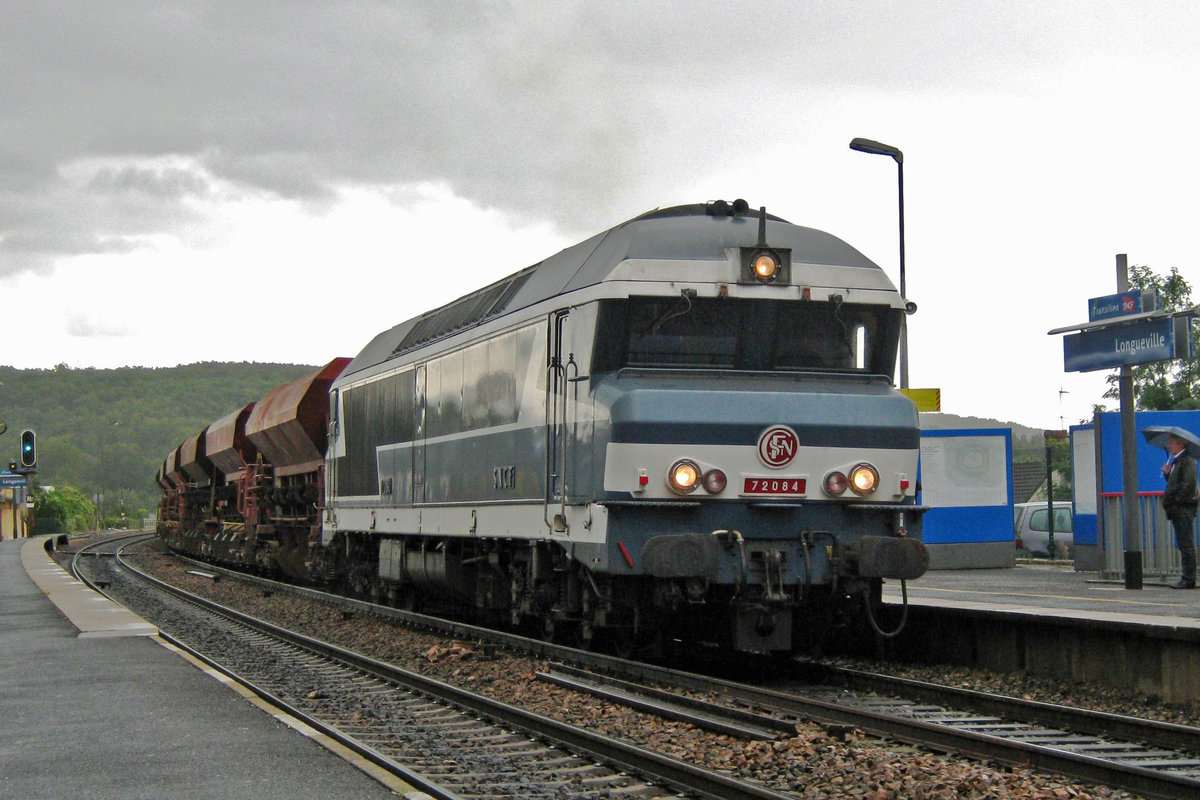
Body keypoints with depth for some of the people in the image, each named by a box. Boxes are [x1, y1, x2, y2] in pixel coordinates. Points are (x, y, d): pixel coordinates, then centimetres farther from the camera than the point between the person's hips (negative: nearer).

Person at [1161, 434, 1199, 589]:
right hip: (1178, 510, 10)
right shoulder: (1176, 461, 19)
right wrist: (1168, 473, 7)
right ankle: (1187, 578, 14)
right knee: (1184, 544, 11)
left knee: (1186, 544, -8)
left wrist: (1177, 500, -18)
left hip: (1184, 508, -10)